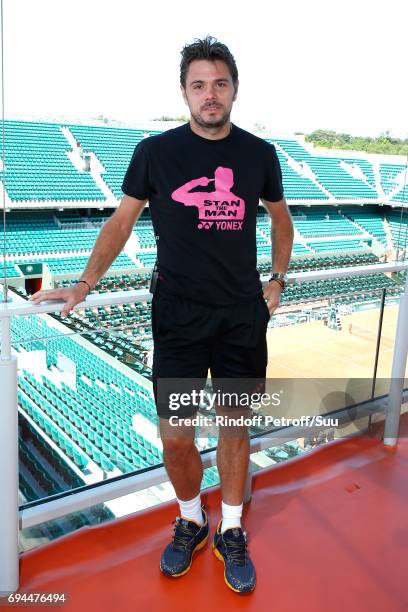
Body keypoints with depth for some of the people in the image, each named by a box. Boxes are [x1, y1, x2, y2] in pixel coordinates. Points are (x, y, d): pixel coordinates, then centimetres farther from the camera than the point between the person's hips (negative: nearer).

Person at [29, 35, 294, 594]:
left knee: (235, 428, 10)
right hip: (178, 315, -1)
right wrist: (84, 284, -5)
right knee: (175, 437, 2)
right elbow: (122, 220, 4)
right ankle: (191, 520, 32)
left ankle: (231, 532, 33)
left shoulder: (260, 154, 4)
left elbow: (281, 218, 18)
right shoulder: (155, 151, -2)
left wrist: (277, 280, 11)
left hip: (244, 315, 2)